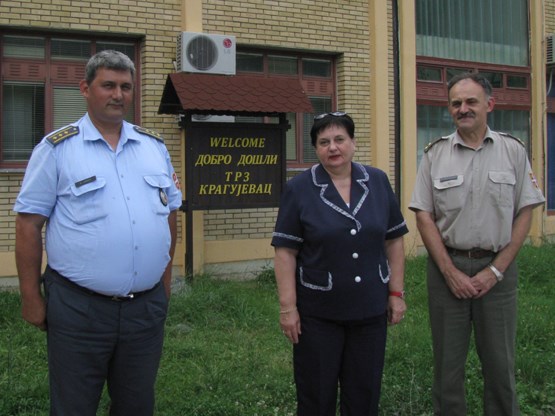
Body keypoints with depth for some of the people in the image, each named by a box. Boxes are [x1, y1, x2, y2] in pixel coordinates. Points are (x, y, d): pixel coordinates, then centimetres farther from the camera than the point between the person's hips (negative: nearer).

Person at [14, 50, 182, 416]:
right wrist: (31, 298, -5)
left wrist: (165, 282, 13)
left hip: (147, 307, 4)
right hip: (78, 308, -4)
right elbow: (29, 225, -4)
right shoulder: (57, 148, -4)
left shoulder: (155, 147, 8)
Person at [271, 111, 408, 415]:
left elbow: (394, 241, 6)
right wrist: (288, 307, -11)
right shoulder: (299, 189, -7)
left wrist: (396, 292, 3)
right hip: (318, 313, -2)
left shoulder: (377, 182, 2)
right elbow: (285, 252, -8)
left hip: (370, 310, 3)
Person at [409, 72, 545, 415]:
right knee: (447, 362, 8)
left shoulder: (513, 151, 2)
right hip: (446, 267, 0)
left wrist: (495, 270, -7)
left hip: (497, 267, 0)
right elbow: (424, 216, 0)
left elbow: (524, 213, 1)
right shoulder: (435, 155, 2)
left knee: (500, 362, 8)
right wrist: (450, 271, -7)